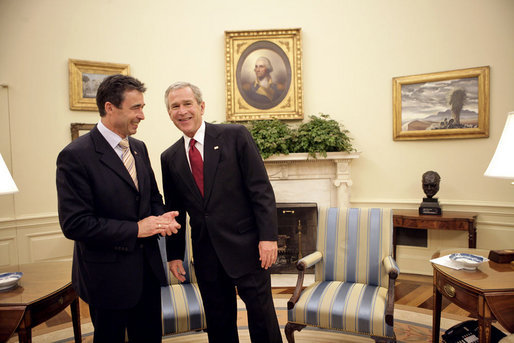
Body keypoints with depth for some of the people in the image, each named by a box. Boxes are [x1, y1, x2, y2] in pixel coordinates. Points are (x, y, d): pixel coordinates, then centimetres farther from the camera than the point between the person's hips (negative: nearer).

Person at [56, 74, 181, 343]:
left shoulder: (139, 148, 6)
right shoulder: (75, 156, -17)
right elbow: (74, 224, -20)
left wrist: (161, 218, -8)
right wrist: (135, 229, -21)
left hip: (147, 268, 7)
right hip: (108, 274, -6)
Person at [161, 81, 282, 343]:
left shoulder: (235, 136, -5)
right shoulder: (169, 158, 8)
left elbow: (261, 190, -8)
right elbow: (174, 210, 13)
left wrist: (268, 236, -13)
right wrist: (174, 254, 11)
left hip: (245, 246, -3)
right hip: (205, 254, 4)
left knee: (263, 319, 5)